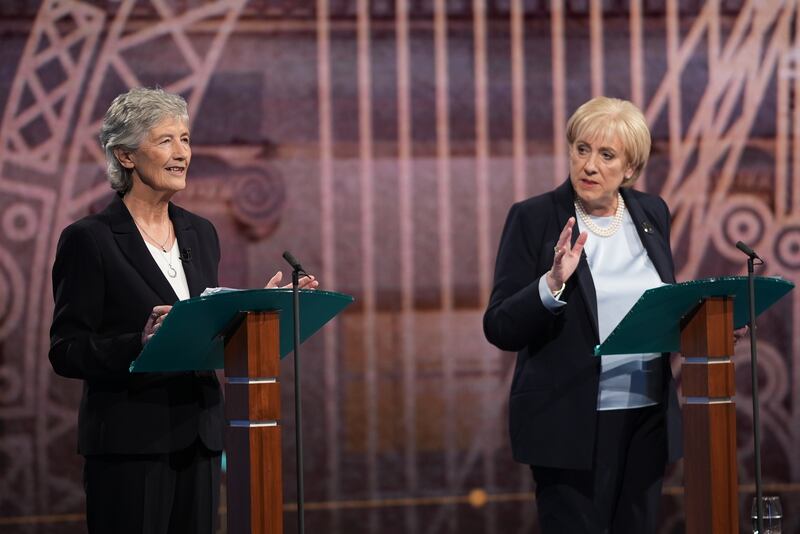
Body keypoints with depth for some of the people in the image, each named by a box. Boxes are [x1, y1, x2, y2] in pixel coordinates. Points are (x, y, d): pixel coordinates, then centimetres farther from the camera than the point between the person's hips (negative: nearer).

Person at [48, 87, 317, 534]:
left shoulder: (200, 233, 13)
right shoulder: (89, 240, -7)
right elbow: (66, 352, -10)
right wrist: (139, 343, -25)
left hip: (198, 440, 6)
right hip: (130, 443, -6)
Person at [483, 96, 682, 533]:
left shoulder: (651, 214, 8)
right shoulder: (533, 218, -6)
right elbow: (499, 329, -9)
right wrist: (552, 284, -26)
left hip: (648, 417, 5)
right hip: (571, 424, -5)